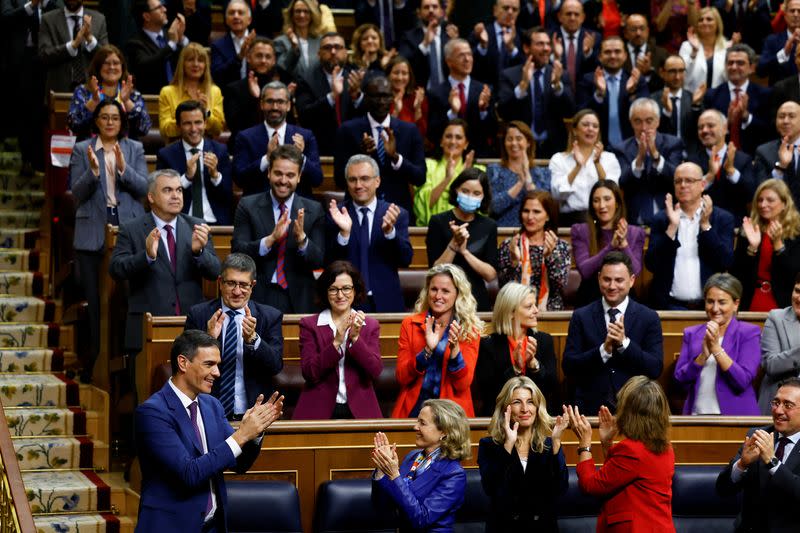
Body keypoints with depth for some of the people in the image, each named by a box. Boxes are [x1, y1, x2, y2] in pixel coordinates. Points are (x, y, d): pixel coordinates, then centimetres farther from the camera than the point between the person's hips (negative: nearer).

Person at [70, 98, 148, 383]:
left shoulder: (135, 149, 10)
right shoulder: (81, 150, 6)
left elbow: (143, 188, 0)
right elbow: (77, 193, 0)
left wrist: (123, 168, -16)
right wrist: (93, 170, -17)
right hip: (93, 232, -1)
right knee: (95, 298, 0)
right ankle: (95, 359, 7)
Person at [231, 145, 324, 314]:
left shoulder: (313, 210, 4)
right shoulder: (247, 206, 2)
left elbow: (319, 261, -2)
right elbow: (237, 252, -8)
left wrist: (302, 238, -21)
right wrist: (271, 239, -22)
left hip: (298, 301, 1)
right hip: (258, 297, -1)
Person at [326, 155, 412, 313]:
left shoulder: (397, 215, 3)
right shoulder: (336, 215, 2)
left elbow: (406, 260, -5)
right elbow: (330, 263, -5)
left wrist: (389, 231, -20)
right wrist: (344, 233, -21)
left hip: (386, 304, 1)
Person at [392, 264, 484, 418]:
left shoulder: (470, 330, 5)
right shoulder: (410, 324, 7)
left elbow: (463, 384, -1)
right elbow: (402, 378, 1)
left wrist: (455, 349, -16)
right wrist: (427, 350, -13)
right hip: (413, 409, 1)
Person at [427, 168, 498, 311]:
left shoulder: (489, 226, 4)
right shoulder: (439, 222, -4)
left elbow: (491, 275, -5)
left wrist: (464, 251, -15)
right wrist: (454, 244, -20)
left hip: (477, 300, 2)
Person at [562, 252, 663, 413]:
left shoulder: (649, 318, 3)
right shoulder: (581, 316, 4)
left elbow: (655, 369, -5)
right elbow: (568, 367, -3)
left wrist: (624, 342, -16)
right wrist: (604, 350, -16)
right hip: (591, 408, 0)